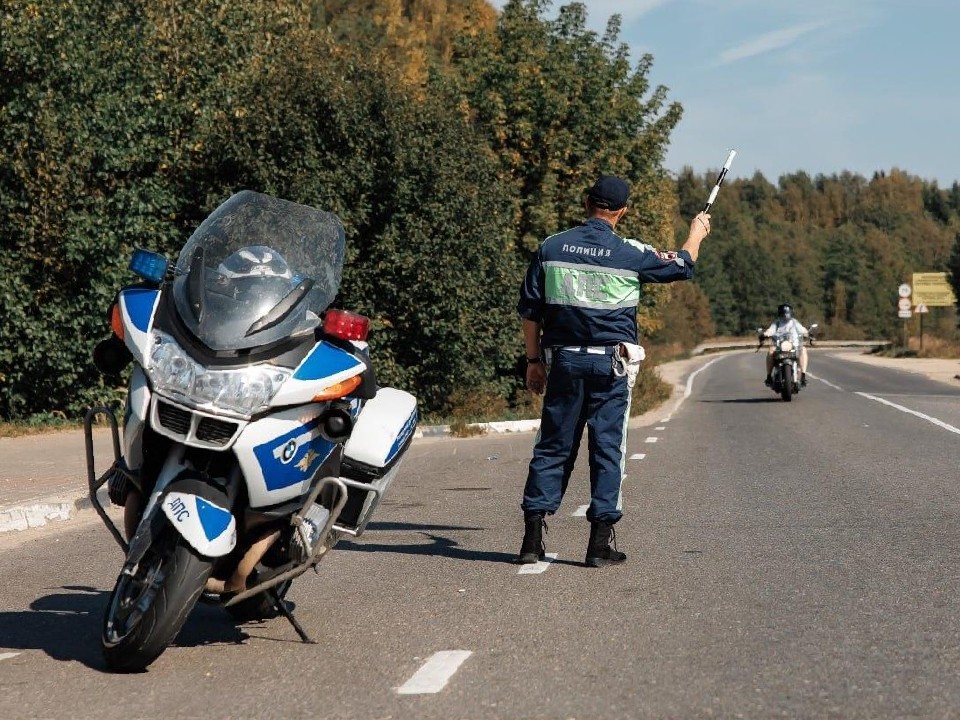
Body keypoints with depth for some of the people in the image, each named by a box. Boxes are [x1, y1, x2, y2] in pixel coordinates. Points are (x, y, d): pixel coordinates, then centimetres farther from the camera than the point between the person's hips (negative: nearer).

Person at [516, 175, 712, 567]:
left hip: (563, 361, 2)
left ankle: (533, 535, 4)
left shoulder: (551, 248, 2)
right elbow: (682, 266, 12)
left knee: (552, 447, 8)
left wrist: (534, 361, 13)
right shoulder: (630, 254, -5)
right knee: (607, 448, 3)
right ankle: (601, 541, 3)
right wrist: (696, 233, 32)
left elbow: (529, 310, 4)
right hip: (611, 363, -2)